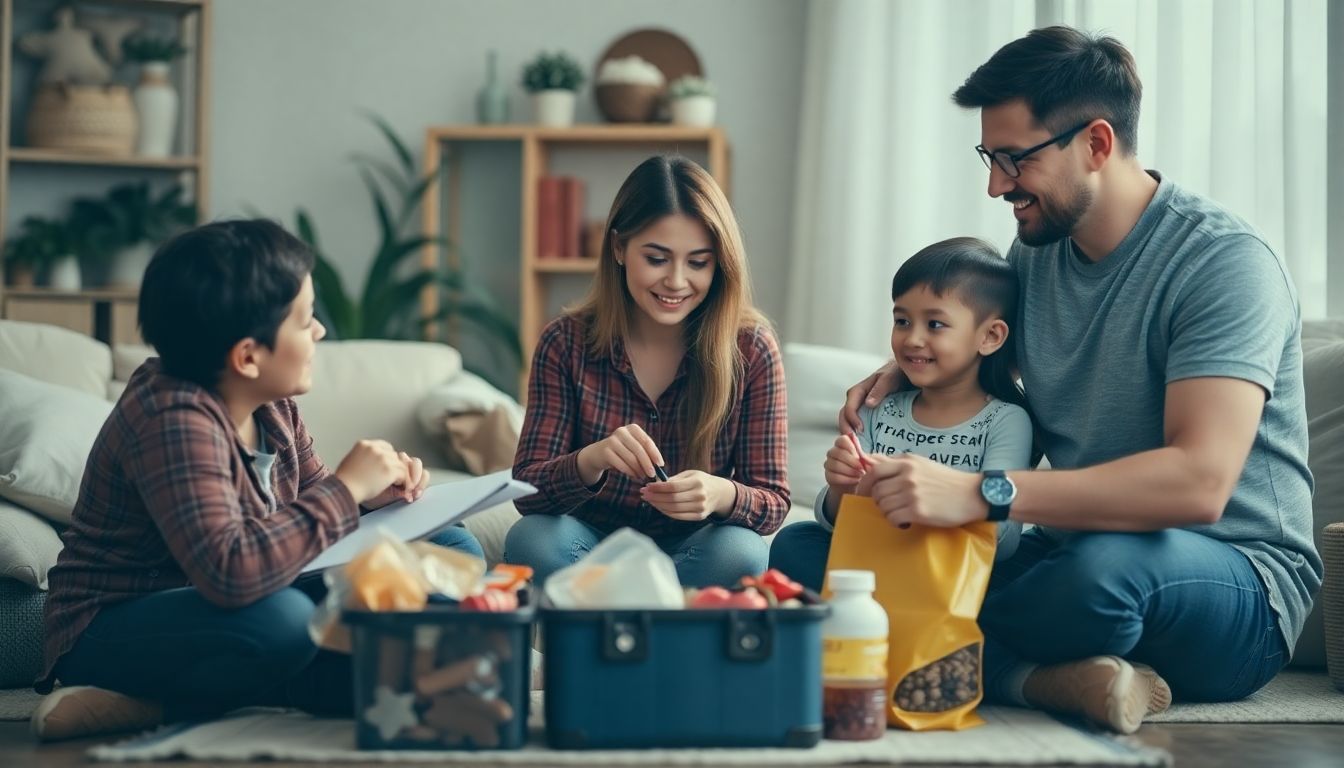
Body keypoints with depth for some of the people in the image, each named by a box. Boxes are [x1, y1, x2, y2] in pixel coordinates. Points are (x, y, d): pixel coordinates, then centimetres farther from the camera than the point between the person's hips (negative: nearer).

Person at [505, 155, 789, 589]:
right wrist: (590, 462, -35)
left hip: (693, 562, 1)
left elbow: (773, 504, -9)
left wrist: (722, 496, -34)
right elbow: (527, 493, -12)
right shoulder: (567, 343, -8)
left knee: (739, 552, -32)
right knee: (532, 538, -31)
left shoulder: (751, 350, -8)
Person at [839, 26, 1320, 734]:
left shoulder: (1223, 263, -17)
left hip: (1238, 585, -7)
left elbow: (1199, 480, -31)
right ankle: (1050, 680, -25)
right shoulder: (1031, 256, 7)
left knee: (1105, 565, -43)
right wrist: (904, 369, 2)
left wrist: (980, 494, -37)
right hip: (1071, 551, 7)